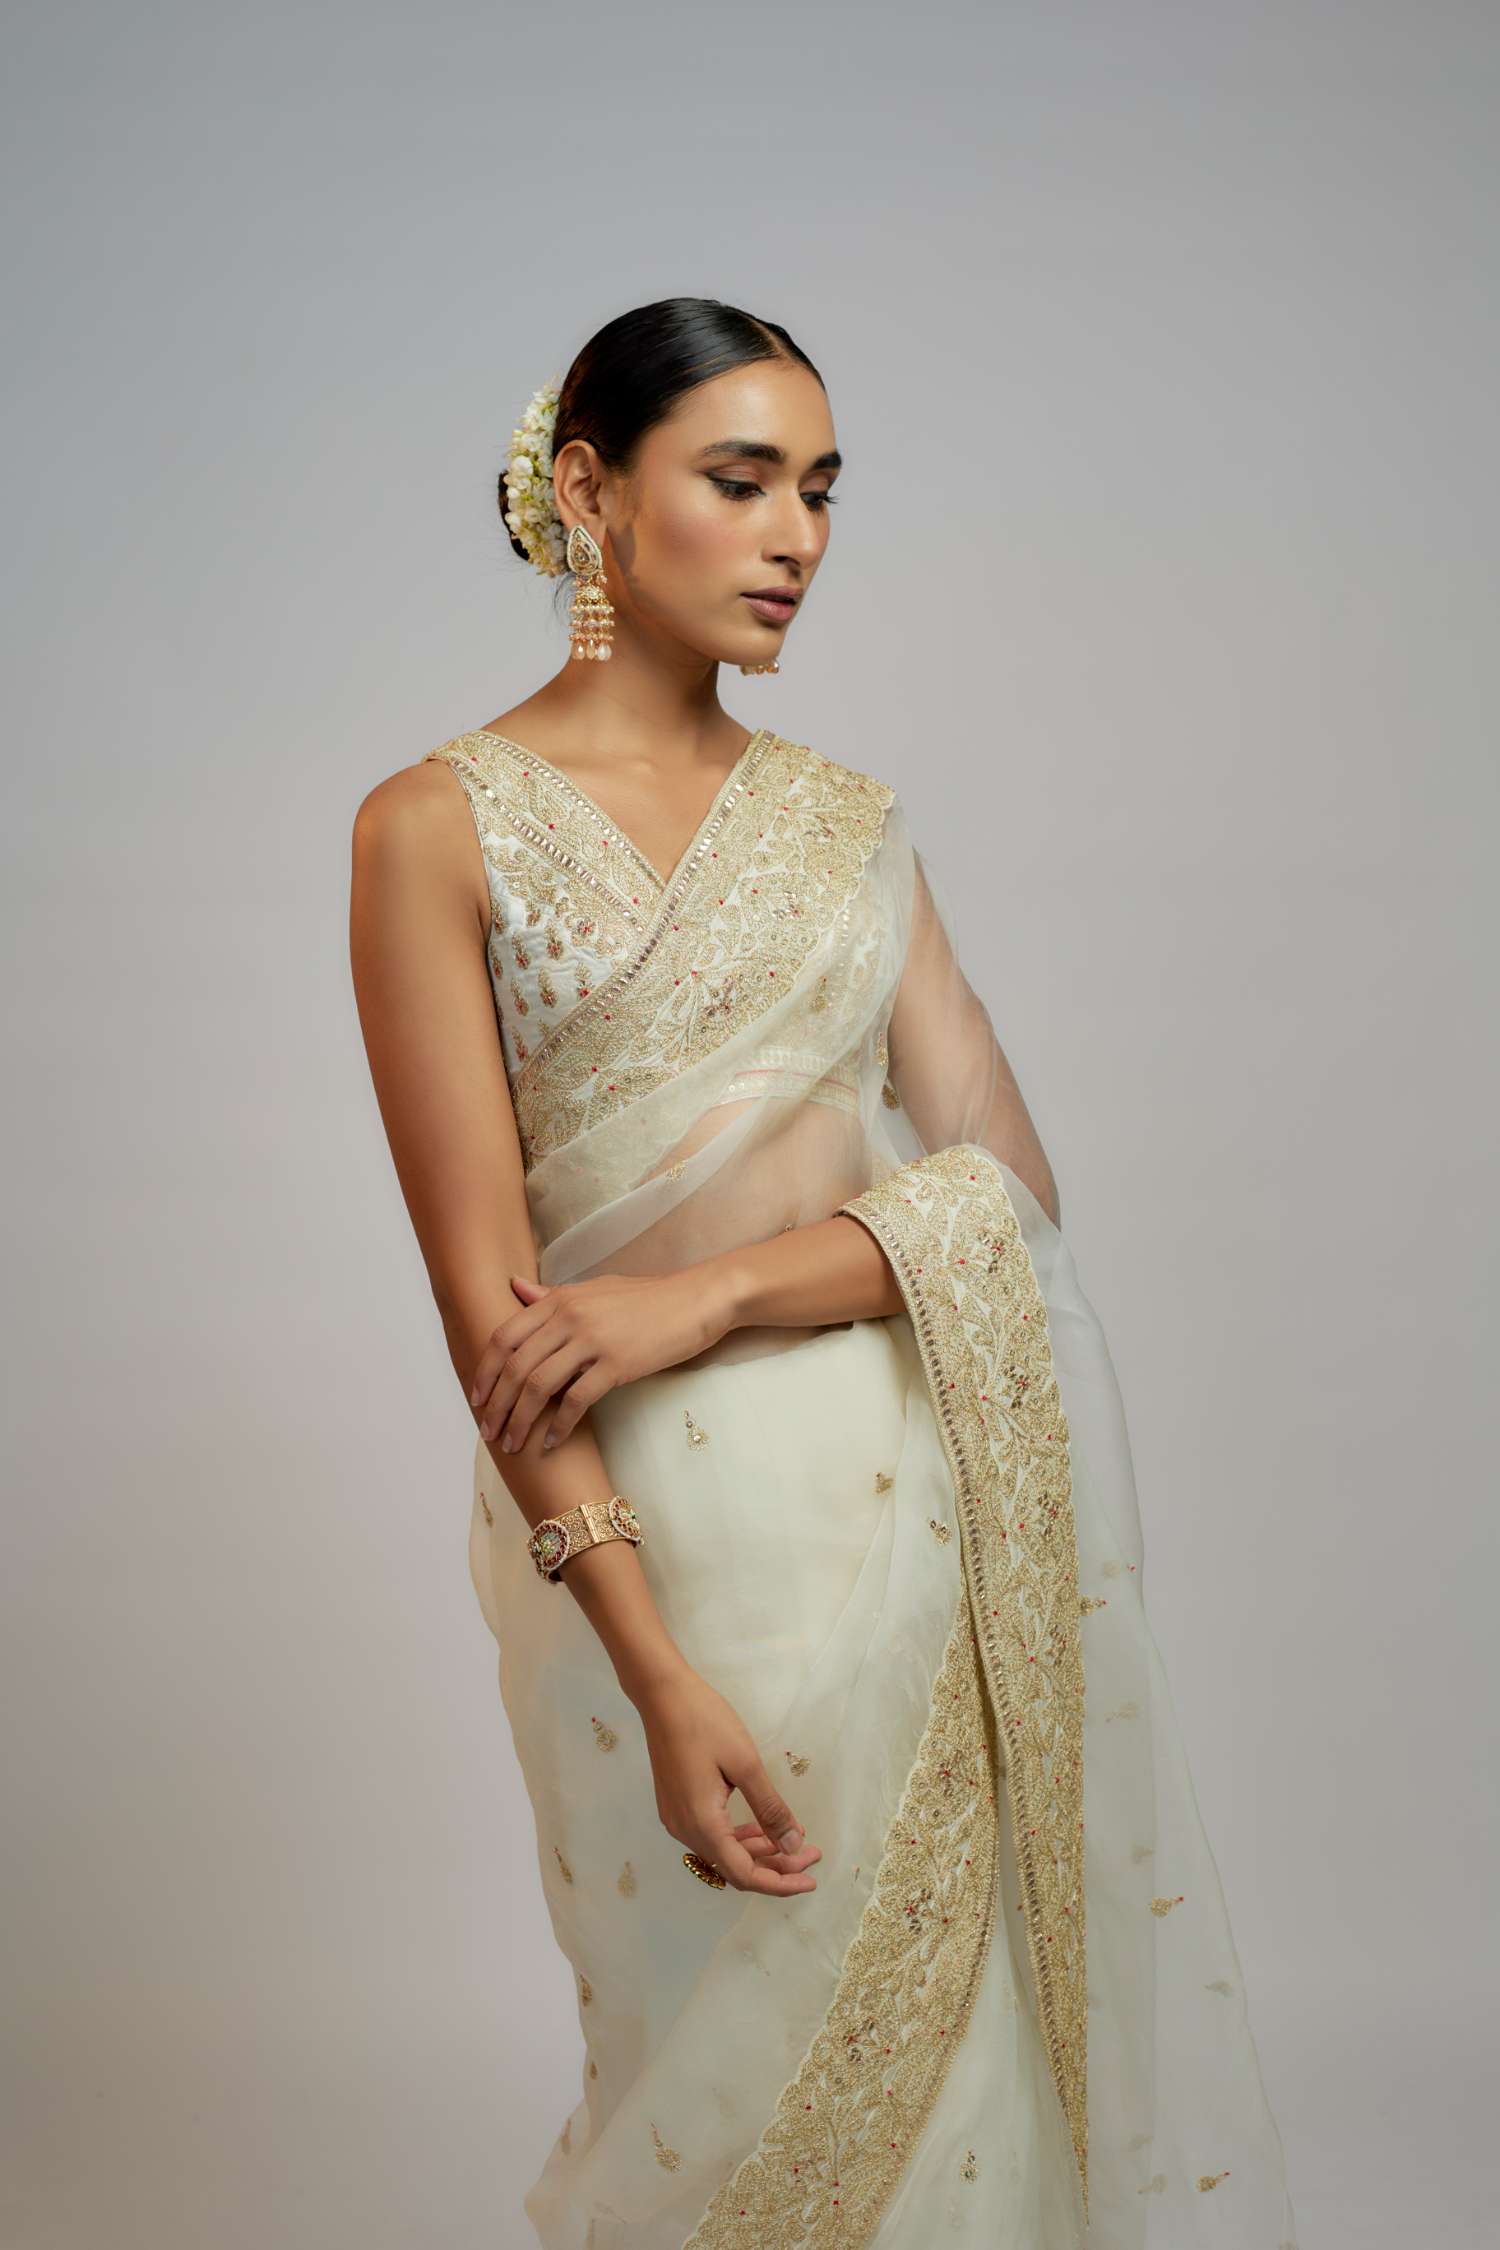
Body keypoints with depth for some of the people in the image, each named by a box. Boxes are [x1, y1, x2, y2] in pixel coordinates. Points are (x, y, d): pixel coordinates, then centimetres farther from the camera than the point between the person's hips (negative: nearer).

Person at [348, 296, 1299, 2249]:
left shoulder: (848, 817, 11)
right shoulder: (443, 826, -4)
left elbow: (1004, 1172, 1)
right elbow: (486, 1295, -10)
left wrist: (701, 1298, -15)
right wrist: (661, 1673, -17)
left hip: (936, 1478, 4)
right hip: (652, 1520, -4)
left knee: (969, 2027, 11)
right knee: (752, 2062, 7)